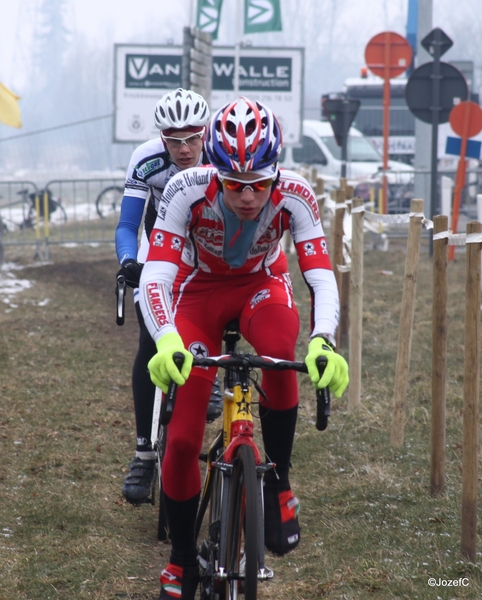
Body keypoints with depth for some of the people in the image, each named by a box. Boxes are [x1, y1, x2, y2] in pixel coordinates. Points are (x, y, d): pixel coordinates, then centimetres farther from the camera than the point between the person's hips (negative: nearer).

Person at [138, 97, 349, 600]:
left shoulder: (293, 195, -29)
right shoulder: (187, 191, -32)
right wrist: (167, 340, -57)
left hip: (261, 285, 0)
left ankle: (278, 483, -15)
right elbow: (154, 278, -38)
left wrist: (322, 342, -53)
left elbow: (322, 278, -33)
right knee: (182, 439, -9)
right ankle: (181, 560, 12)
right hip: (200, 290, 0)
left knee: (280, 350, -37)